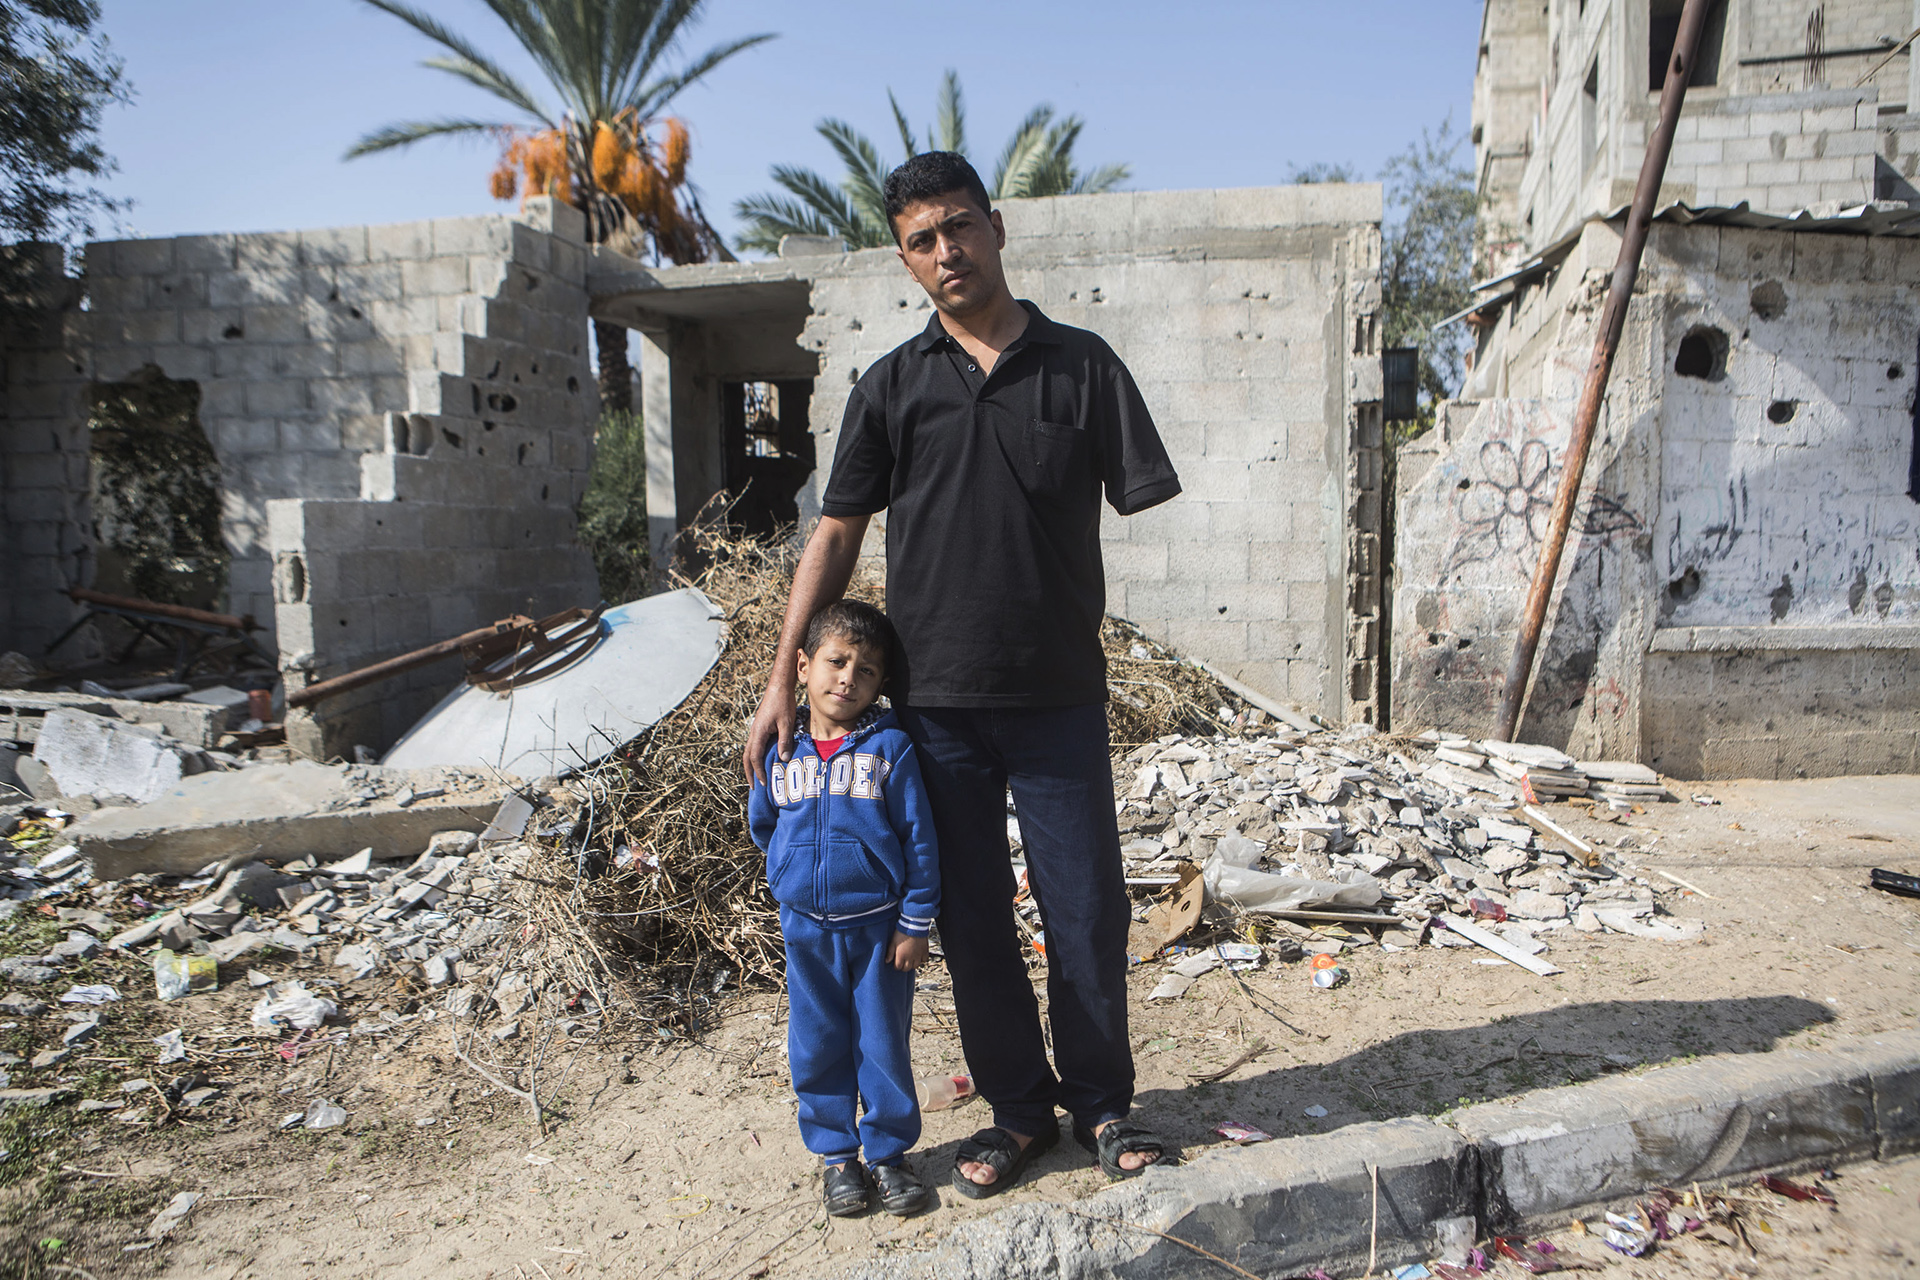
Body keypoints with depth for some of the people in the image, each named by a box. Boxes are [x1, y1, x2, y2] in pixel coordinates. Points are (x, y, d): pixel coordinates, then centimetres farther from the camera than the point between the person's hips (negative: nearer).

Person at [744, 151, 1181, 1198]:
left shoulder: (1082, 366, 4)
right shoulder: (892, 387, 6)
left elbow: (1153, 511, 3)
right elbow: (836, 534, 8)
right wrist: (784, 678, 4)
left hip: (1060, 693, -1)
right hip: (932, 700, 1)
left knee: (1087, 912, 7)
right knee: (971, 919, 11)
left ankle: (1101, 1102, 30)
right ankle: (1019, 1108, 31)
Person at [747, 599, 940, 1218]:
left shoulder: (889, 747, -11)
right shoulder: (781, 750, -2)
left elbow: (919, 837, -8)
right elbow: (761, 824, 16)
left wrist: (915, 922, -8)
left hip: (879, 924, -3)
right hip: (806, 927, 3)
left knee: (883, 1043, 8)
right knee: (818, 1045, 12)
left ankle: (889, 1151, 27)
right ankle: (837, 1155, 30)